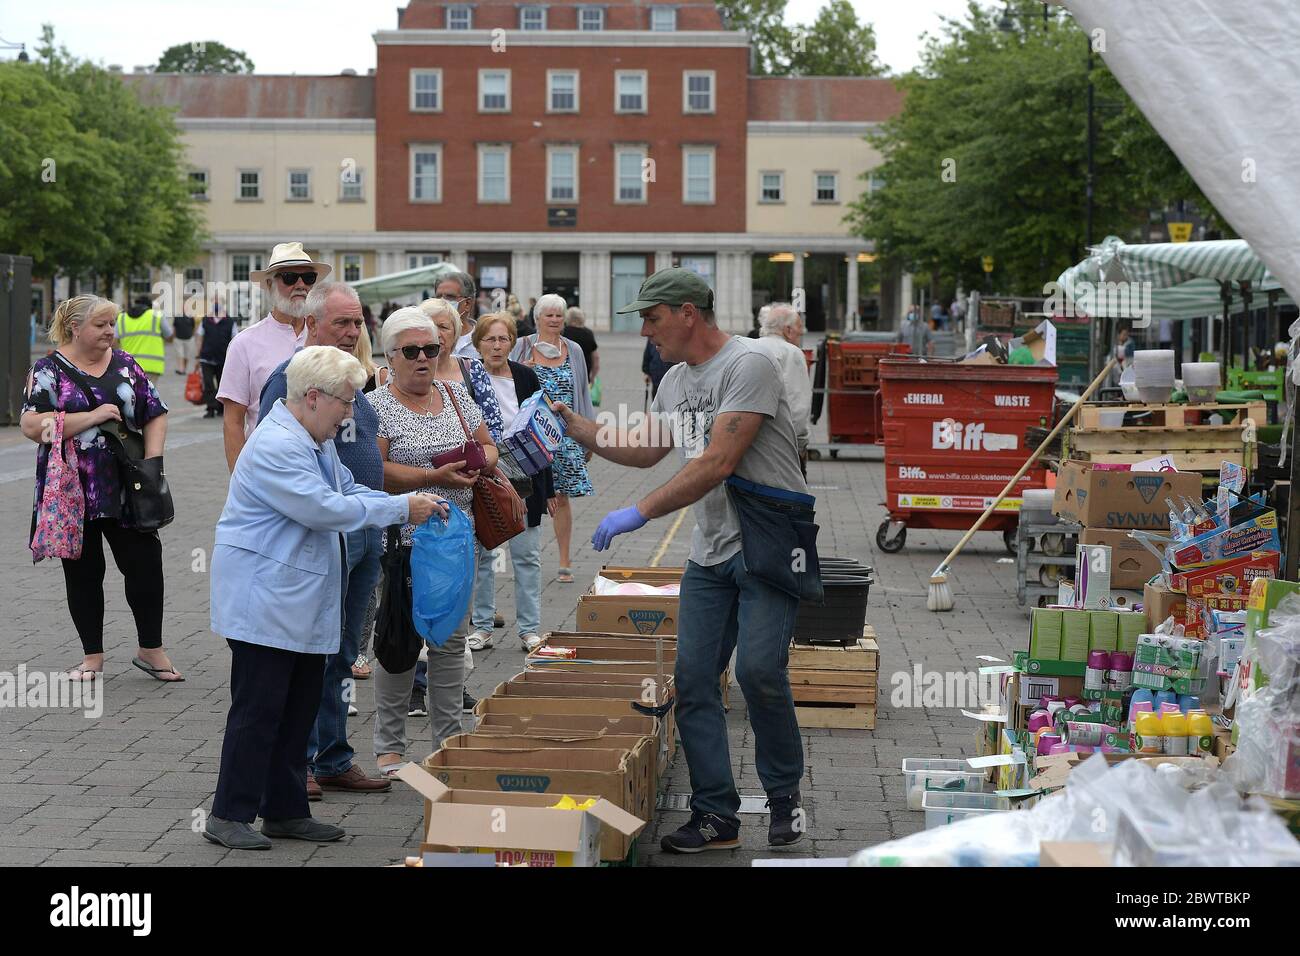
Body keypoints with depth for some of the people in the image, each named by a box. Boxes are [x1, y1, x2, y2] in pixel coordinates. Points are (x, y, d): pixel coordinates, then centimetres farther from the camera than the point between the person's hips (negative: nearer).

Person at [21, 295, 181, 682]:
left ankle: (150, 650, 13)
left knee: (145, 563, -1)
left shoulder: (125, 365, 8)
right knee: (83, 572, 7)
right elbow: (32, 425, -16)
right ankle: (92, 657, 19)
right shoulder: (49, 369, -3)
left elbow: (155, 415, 10)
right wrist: (93, 417, -19)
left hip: (125, 489, 3)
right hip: (73, 493, -2)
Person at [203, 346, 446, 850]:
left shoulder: (317, 440, 13)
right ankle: (229, 816, 3)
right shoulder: (276, 446, -21)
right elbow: (325, 508, -23)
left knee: (298, 712, 13)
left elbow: (347, 491, 19)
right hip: (264, 604, -10)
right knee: (257, 710, -5)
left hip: (303, 602, 10)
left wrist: (413, 505, 4)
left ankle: (286, 811, 21)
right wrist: (401, 509, -15)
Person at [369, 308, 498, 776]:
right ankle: (389, 747, 10)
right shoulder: (377, 405, -5)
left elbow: (489, 447, 19)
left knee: (452, 641, 8)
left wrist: (477, 462, -4)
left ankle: (449, 742, 18)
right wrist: (435, 477, -20)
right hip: (401, 541, -5)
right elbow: (374, 472, -15)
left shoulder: (456, 395, 13)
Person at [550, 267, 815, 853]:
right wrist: (572, 423, 19)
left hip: (768, 542, -8)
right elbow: (645, 452, 28)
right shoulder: (676, 381, 14)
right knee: (692, 678, 1)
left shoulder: (746, 366, -15)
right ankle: (716, 816, 7)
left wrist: (642, 512, -23)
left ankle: (785, 798, 4)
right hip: (711, 552, 8)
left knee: (758, 669, -16)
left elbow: (718, 463, -23)